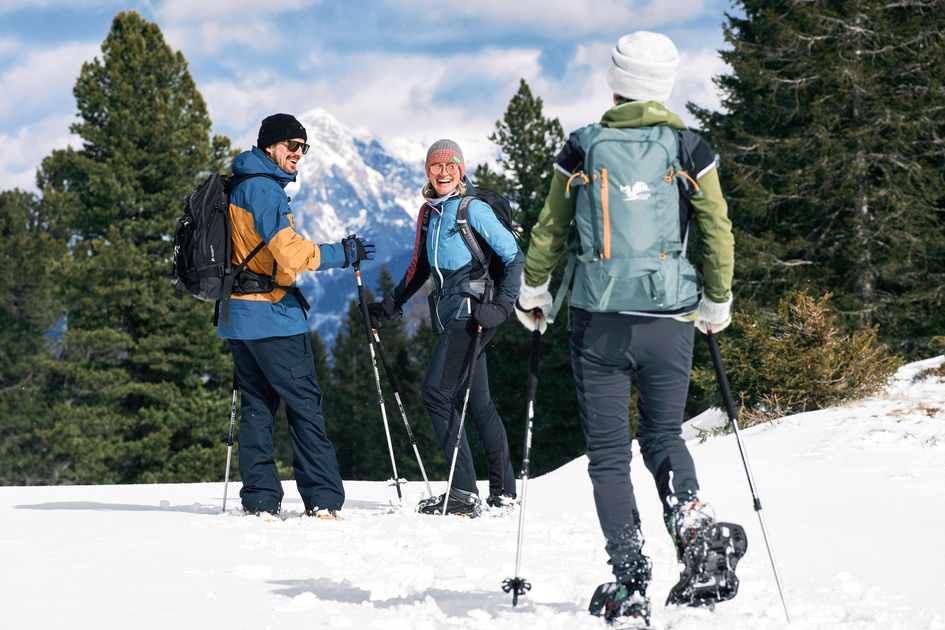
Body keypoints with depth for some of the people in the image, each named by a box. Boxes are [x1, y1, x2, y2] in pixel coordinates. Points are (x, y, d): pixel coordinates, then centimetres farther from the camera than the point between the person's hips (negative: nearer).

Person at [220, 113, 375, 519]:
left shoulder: (240, 188, 18)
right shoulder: (264, 189, -14)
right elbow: (290, 253, -20)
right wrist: (343, 254, -11)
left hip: (239, 315, 9)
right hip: (272, 317, -9)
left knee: (257, 405, 9)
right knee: (304, 404, -5)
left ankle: (260, 500, 5)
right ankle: (323, 500, -6)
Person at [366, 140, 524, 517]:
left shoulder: (473, 210, -8)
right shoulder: (429, 212, 15)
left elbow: (515, 257, -9)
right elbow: (420, 266, 26)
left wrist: (503, 303, -17)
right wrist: (393, 303, 19)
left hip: (471, 310, -8)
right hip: (448, 313, 8)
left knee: (436, 393, -15)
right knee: (477, 402, 11)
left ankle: (464, 493, -16)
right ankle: (503, 489, 18)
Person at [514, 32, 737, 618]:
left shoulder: (583, 148, 1)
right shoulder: (690, 150, 0)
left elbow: (550, 231, 9)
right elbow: (719, 235, 4)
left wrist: (533, 295, 25)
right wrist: (717, 305, 19)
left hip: (598, 322, -1)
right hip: (669, 319, 1)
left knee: (608, 452, 6)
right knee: (664, 433, 17)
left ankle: (633, 580, -3)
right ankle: (692, 520, -13)